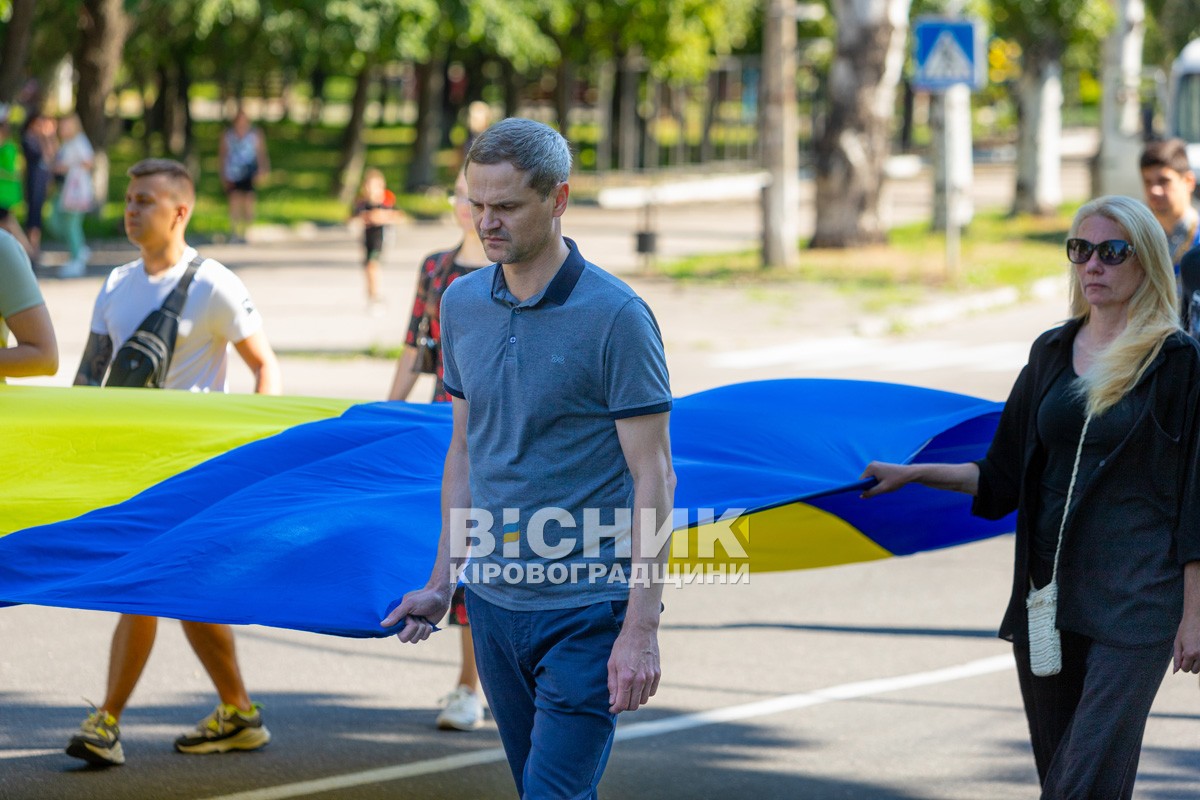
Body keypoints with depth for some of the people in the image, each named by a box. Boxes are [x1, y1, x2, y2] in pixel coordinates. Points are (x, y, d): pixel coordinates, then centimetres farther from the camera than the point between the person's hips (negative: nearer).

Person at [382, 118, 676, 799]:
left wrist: (642, 630, -18)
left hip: (587, 608, -6)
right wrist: (442, 582, 14)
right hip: (494, 599, 7)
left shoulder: (615, 316, -12)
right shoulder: (462, 304, 7)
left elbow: (653, 476, -13)